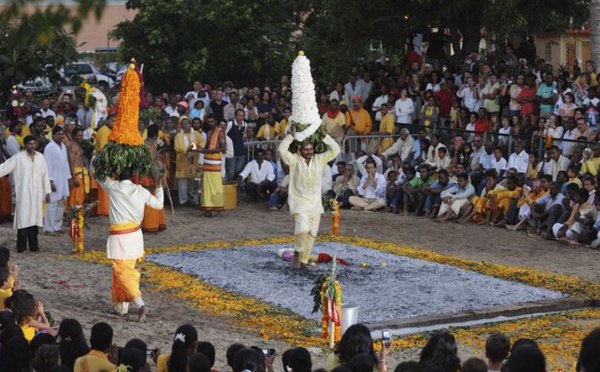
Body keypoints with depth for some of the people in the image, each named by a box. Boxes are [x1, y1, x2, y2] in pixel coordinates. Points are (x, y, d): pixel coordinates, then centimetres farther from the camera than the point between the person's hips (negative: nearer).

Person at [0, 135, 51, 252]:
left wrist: (47, 192, 11)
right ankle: (21, 246, -1)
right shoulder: (18, 158, -4)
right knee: (23, 219, -6)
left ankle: (33, 245, 10)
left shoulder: (41, 157, 6)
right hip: (23, 194, -3)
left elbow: (45, 175, 10)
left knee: (34, 219, 4)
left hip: (37, 194, 3)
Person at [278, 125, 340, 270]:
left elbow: (335, 150, 1)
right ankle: (298, 252, 0)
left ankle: (303, 260, 20)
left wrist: (324, 136, -6)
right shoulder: (295, 160, -5)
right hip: (299, 201, -5)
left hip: (315, 203, 5)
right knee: (303, 228, -25)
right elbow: (282, 149, -21)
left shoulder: (319, 160, 5)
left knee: (311, 234, 7)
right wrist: (291, 135, -20)